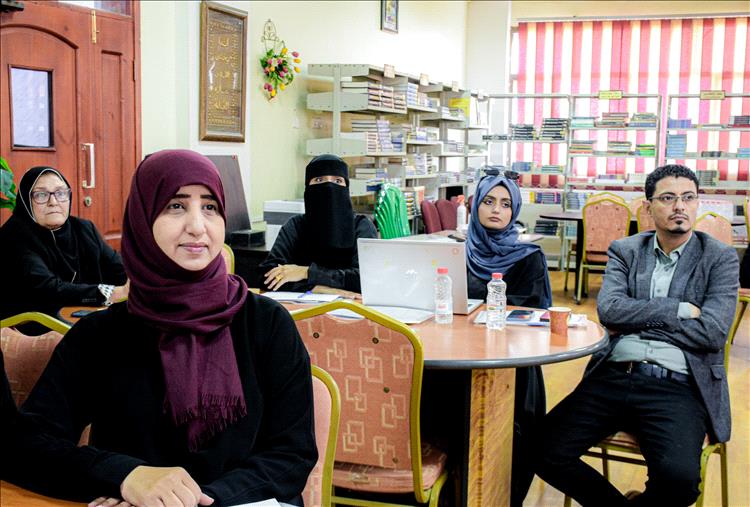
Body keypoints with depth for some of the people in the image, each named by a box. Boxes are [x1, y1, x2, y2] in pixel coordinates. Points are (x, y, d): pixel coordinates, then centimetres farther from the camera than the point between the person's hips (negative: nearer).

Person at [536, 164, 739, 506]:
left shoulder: (721, 259, 8)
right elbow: (608, 310, -3)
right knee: (544, 450, -18)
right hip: (614, 375, 3)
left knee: (679, 478, -30)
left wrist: (636, 320, -2)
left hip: (676, 386, -2)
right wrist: (679, 309, -8)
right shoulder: (625, 251, 14)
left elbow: (712, 332, -6)